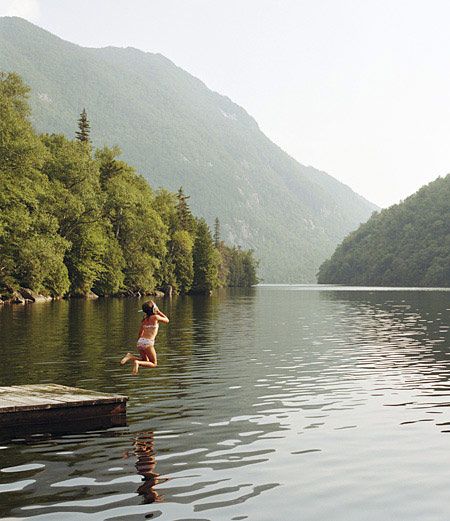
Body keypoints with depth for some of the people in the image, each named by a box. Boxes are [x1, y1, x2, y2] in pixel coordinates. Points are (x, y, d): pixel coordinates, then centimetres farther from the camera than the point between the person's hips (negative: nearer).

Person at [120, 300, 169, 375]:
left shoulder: (144, 319, 13)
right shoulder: (156, 317, -5)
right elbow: (167, 320, 11)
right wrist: (159, 312, 12)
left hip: (140, 341, 6)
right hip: (148, 343, -6)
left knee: (146, 361, 22)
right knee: (154, 364, 5)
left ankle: (131, 357, -1)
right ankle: (138, 362, -20)